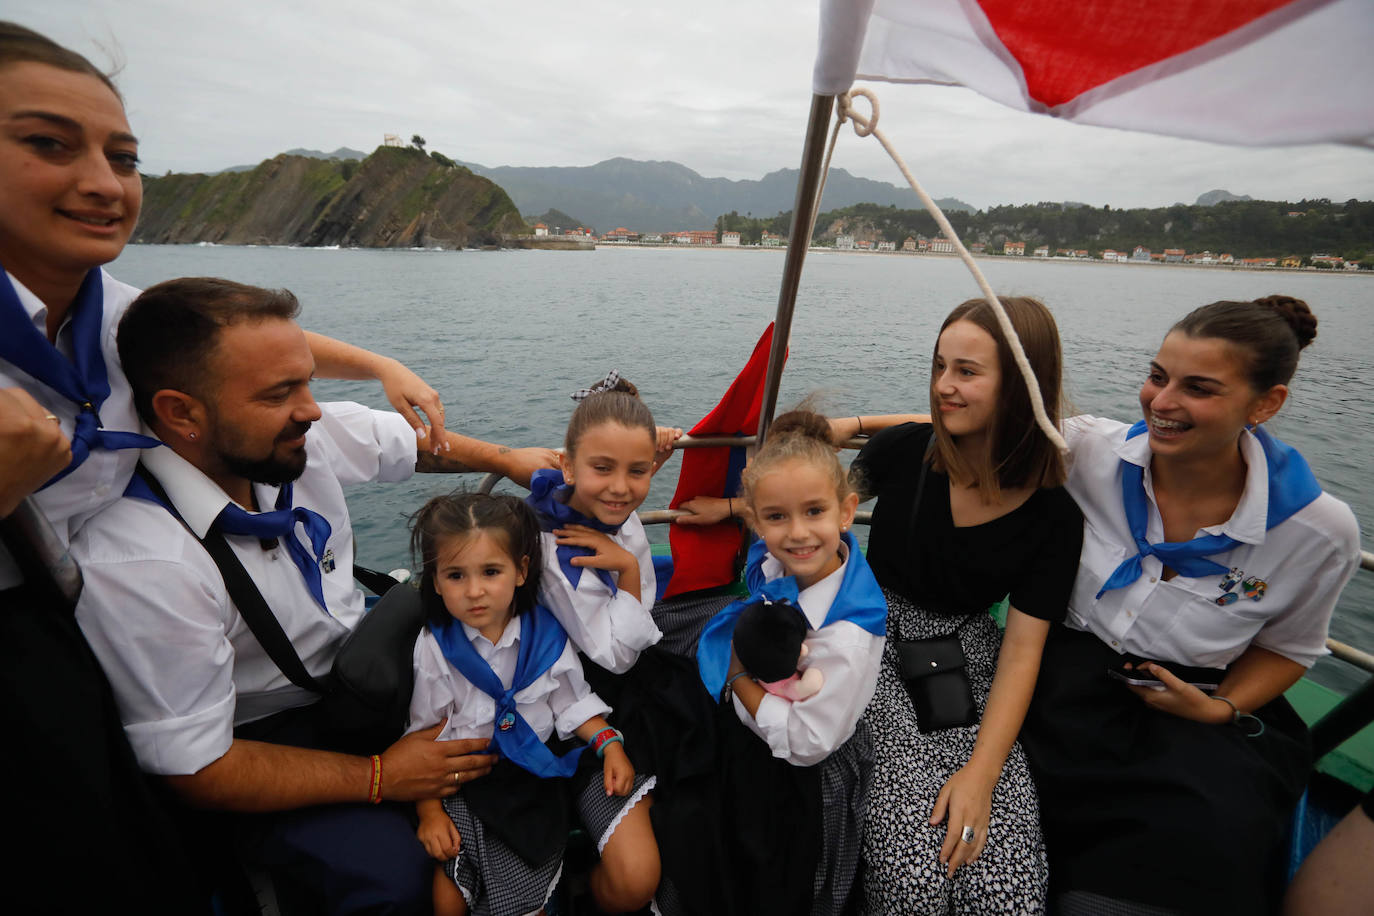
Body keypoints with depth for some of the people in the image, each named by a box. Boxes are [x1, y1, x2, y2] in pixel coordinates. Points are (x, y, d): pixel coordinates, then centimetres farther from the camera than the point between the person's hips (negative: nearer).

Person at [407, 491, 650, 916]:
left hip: (542, 765, 0)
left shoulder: (546, 633, -7)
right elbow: (425, 736, 0)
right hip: (472, 782, 0)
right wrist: (429, 811, -4)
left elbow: (574, 704, 5)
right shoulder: (435, 646, -9)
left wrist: (610, 743, -9)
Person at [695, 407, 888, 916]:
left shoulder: (847, 634, -36)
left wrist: (738, 673, -24)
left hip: (803, 784, -6)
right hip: (743, 745, 6)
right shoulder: (771, 564, -16)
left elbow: (804, 742, -28)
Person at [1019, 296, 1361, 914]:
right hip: (1071, 673, 0)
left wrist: (1222, 710, -8)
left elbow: (1288, 645, 9)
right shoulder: (1092, 451, -10)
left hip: (1198, 707, 1)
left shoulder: (1320, 531, -8)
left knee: (1207, 850, -26)